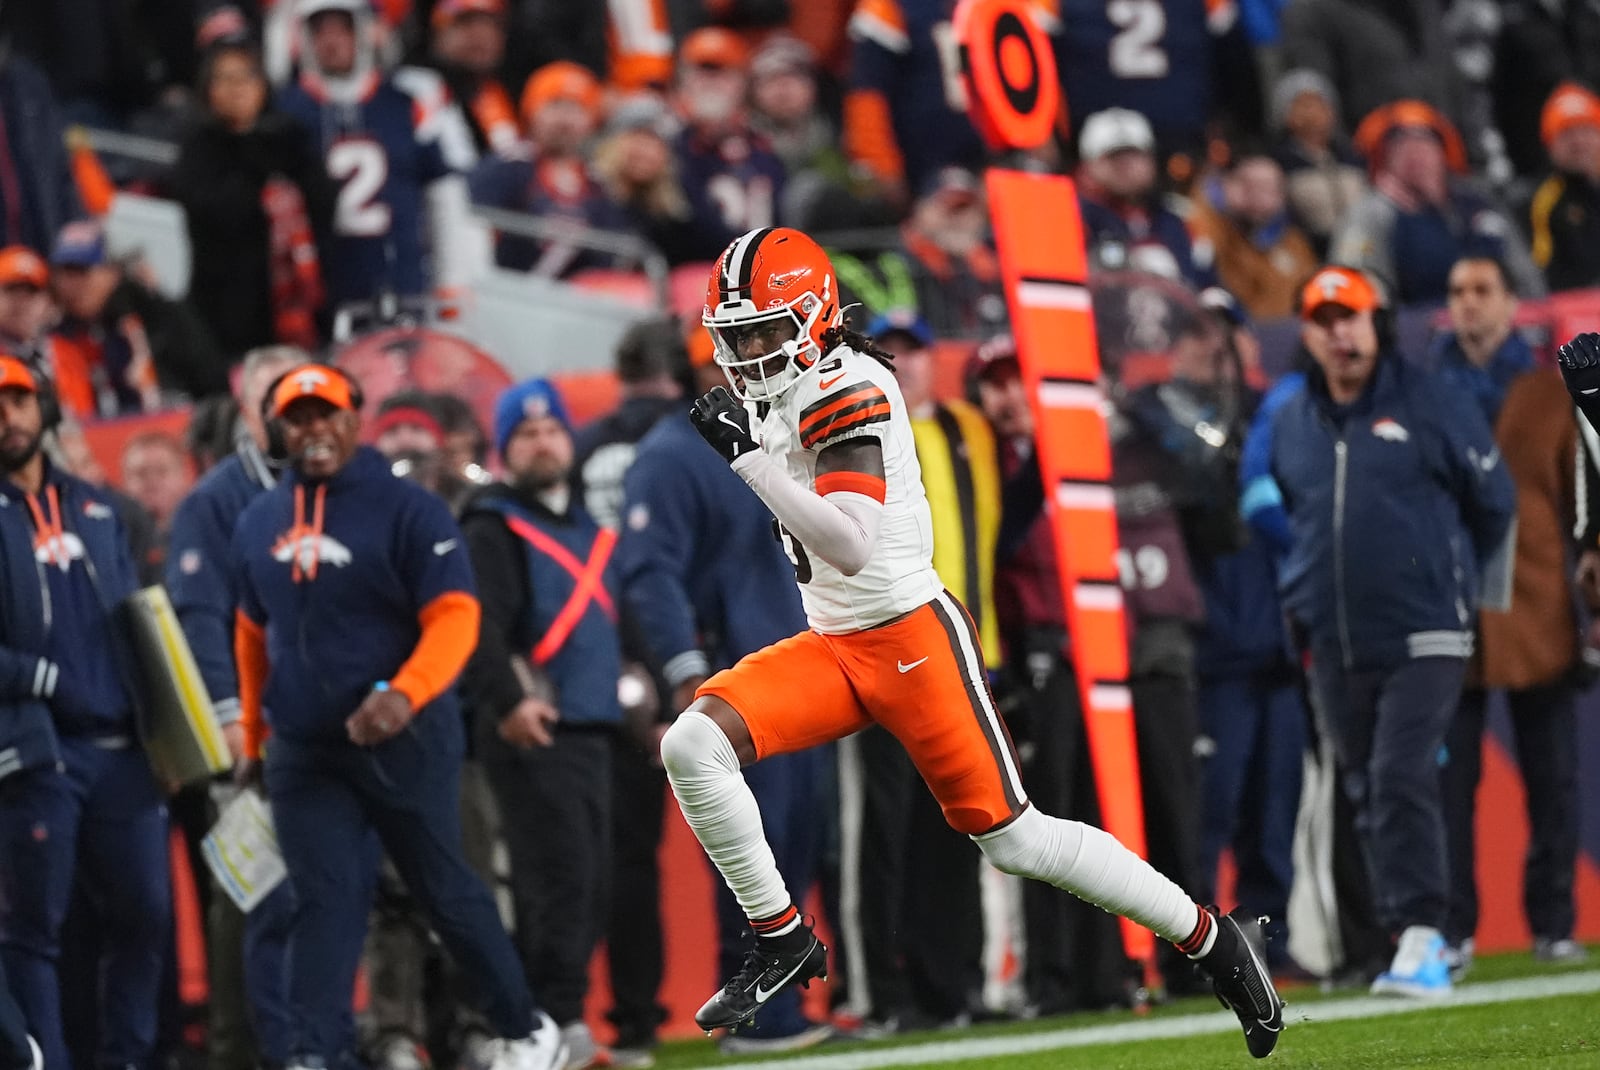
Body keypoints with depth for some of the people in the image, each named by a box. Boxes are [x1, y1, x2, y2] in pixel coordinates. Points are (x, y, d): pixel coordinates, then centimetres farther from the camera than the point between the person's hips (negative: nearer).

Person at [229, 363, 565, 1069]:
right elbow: (253, 632, 20)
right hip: (303, 751, 4)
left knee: (444, 890, 8)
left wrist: (404, 694, -29)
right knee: (322, 902, -5)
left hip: (403, 741, -4)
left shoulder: (408, 510, -8)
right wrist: (251, 733, 20)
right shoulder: (259, 522, 9)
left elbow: (454, 617, -14)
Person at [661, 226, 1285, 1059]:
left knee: (1012, 839, -3)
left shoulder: (845, 389, -18)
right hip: (831, 647, 8)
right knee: (692, 746, -12)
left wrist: (747, 455, -29)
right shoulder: (778, 396, 9)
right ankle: (783, 941, -1)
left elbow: (851, 547, -29)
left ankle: (1215, 939, 11)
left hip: (912, 639, -8)